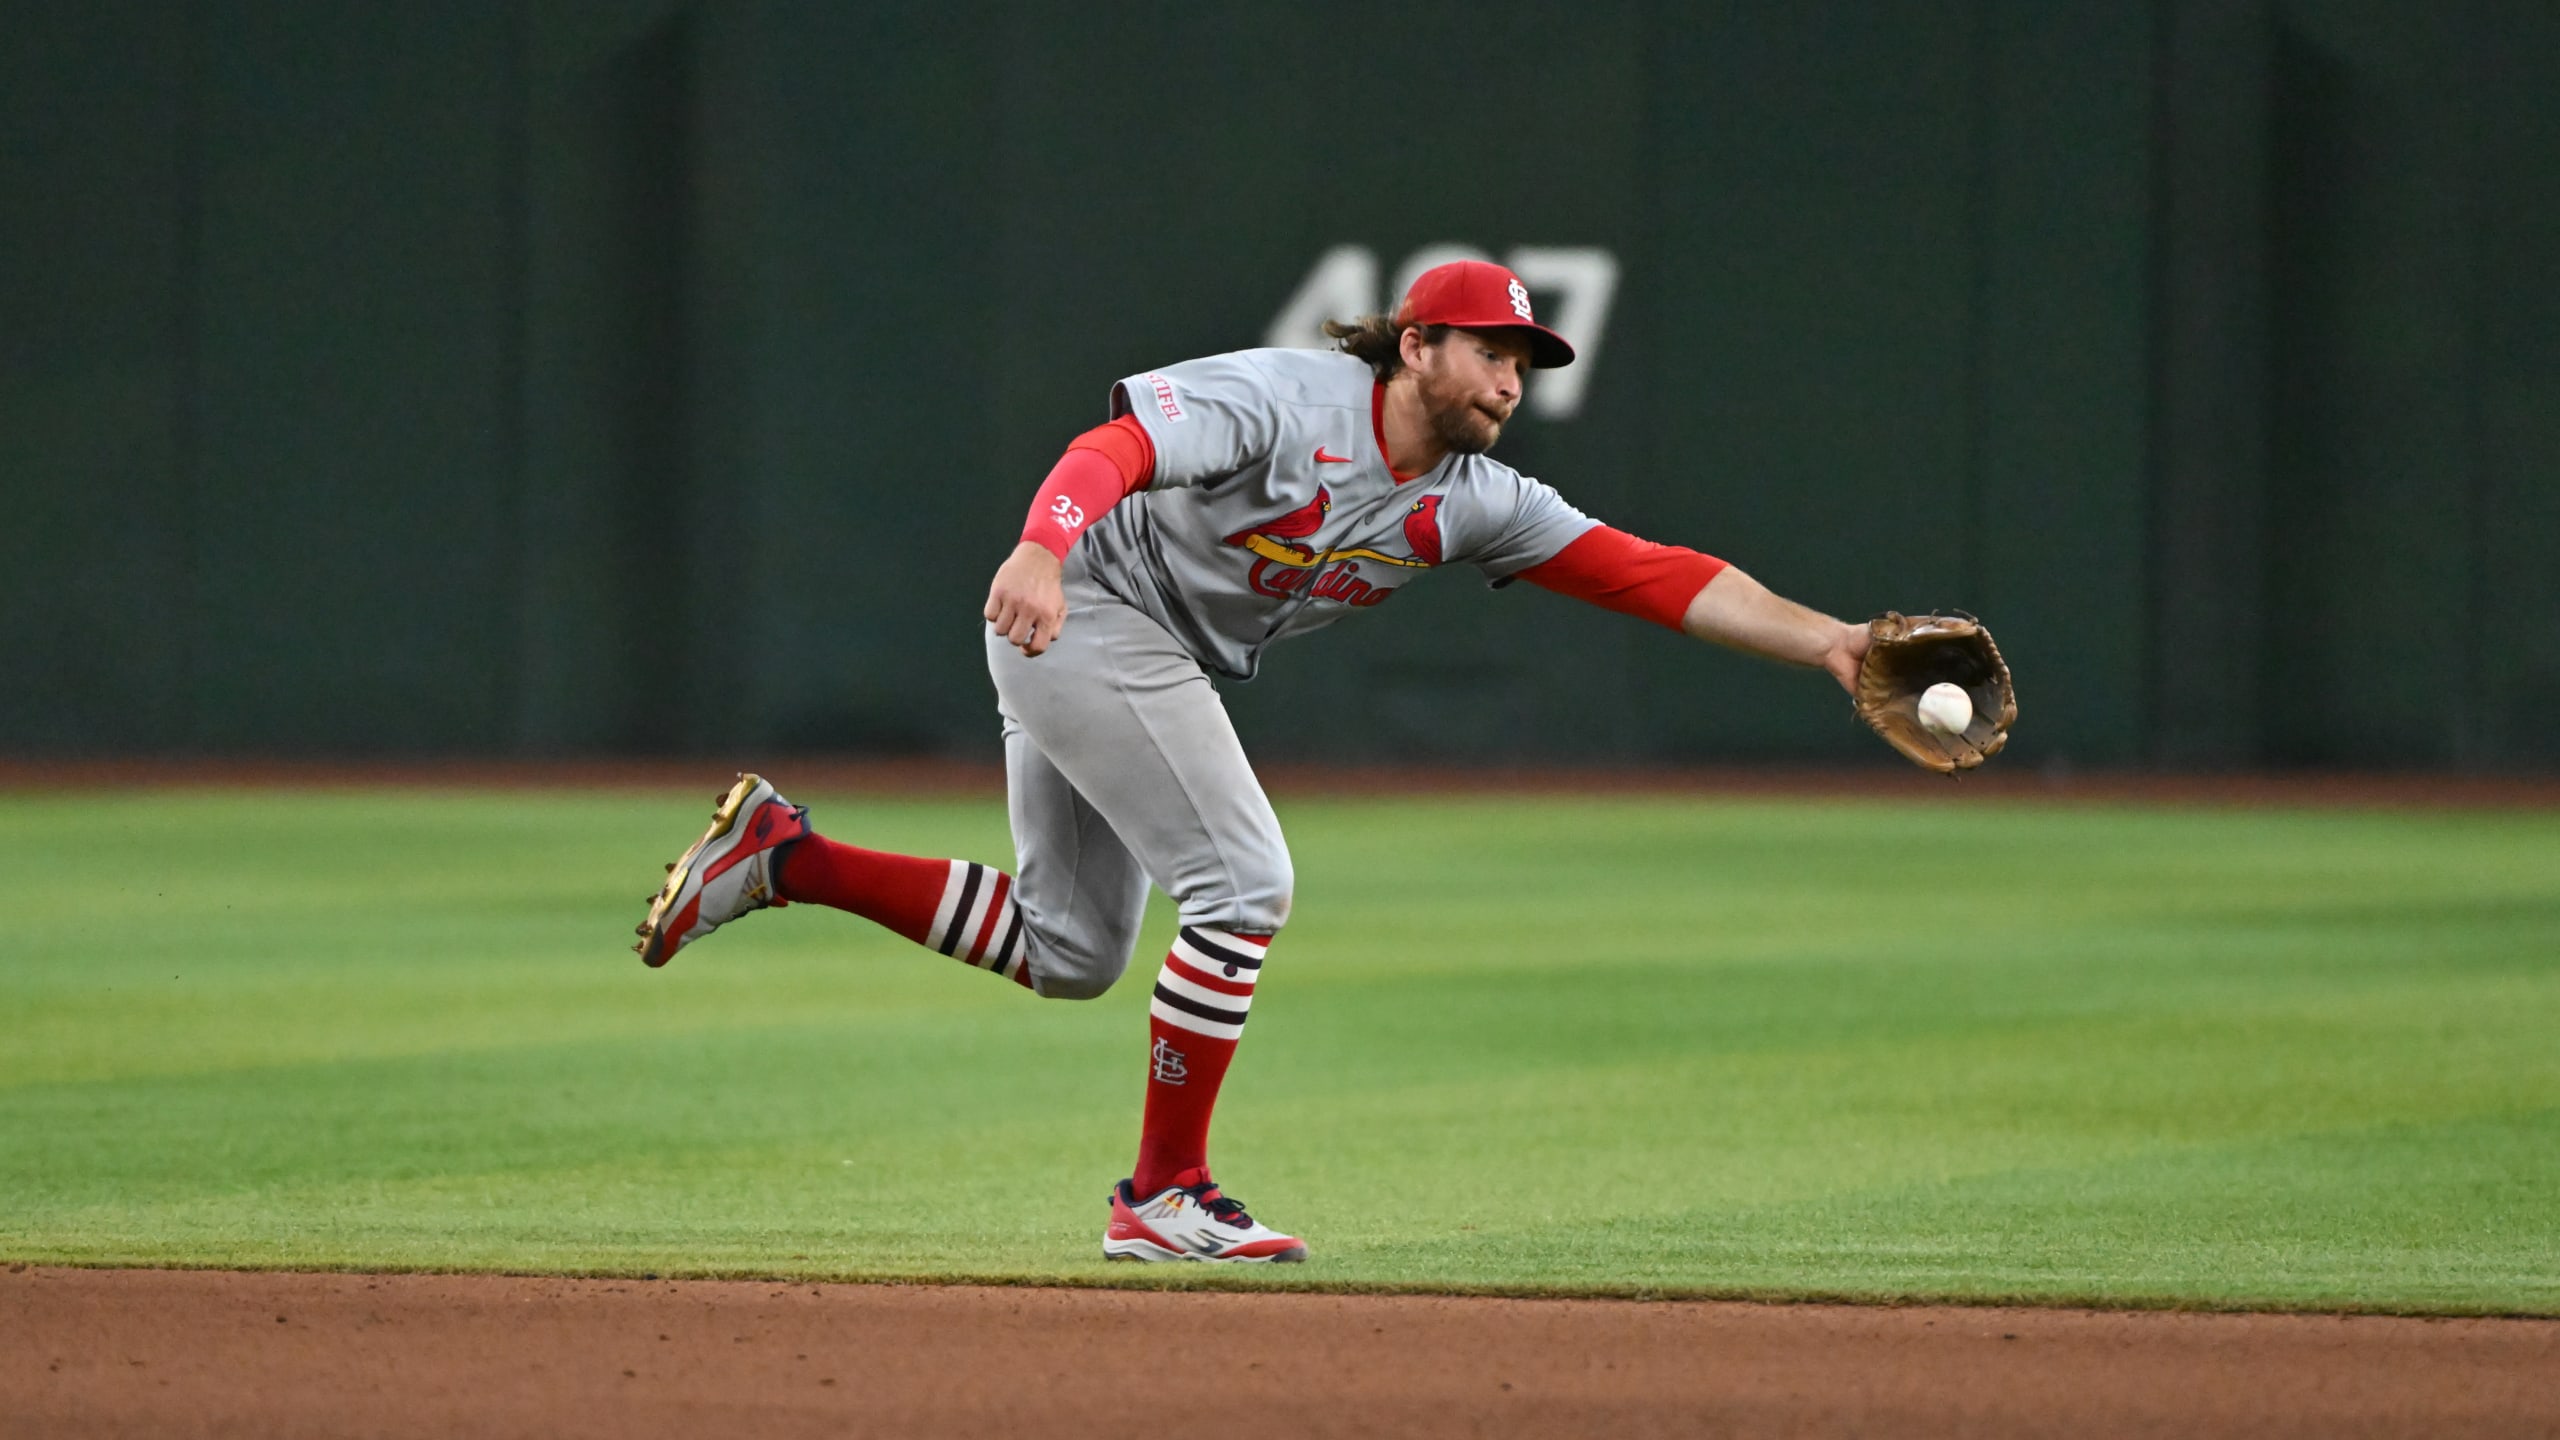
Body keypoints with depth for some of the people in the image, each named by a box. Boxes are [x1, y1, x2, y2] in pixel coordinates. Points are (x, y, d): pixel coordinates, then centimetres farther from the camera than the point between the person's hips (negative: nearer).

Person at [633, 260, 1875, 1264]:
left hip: (1162, 667, 9)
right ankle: (1164, 1194, -6)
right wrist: (1042, 549, -52)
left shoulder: (1473, 501, 1)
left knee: (1068, 955, 13)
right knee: (1244, 879, -14)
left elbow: (1651, 576, -6)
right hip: (1082, 615, -9)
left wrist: (1824, 642, -16)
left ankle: (783, 855, 16)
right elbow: (1113, 450, -32)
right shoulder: (1287, 399, -20)